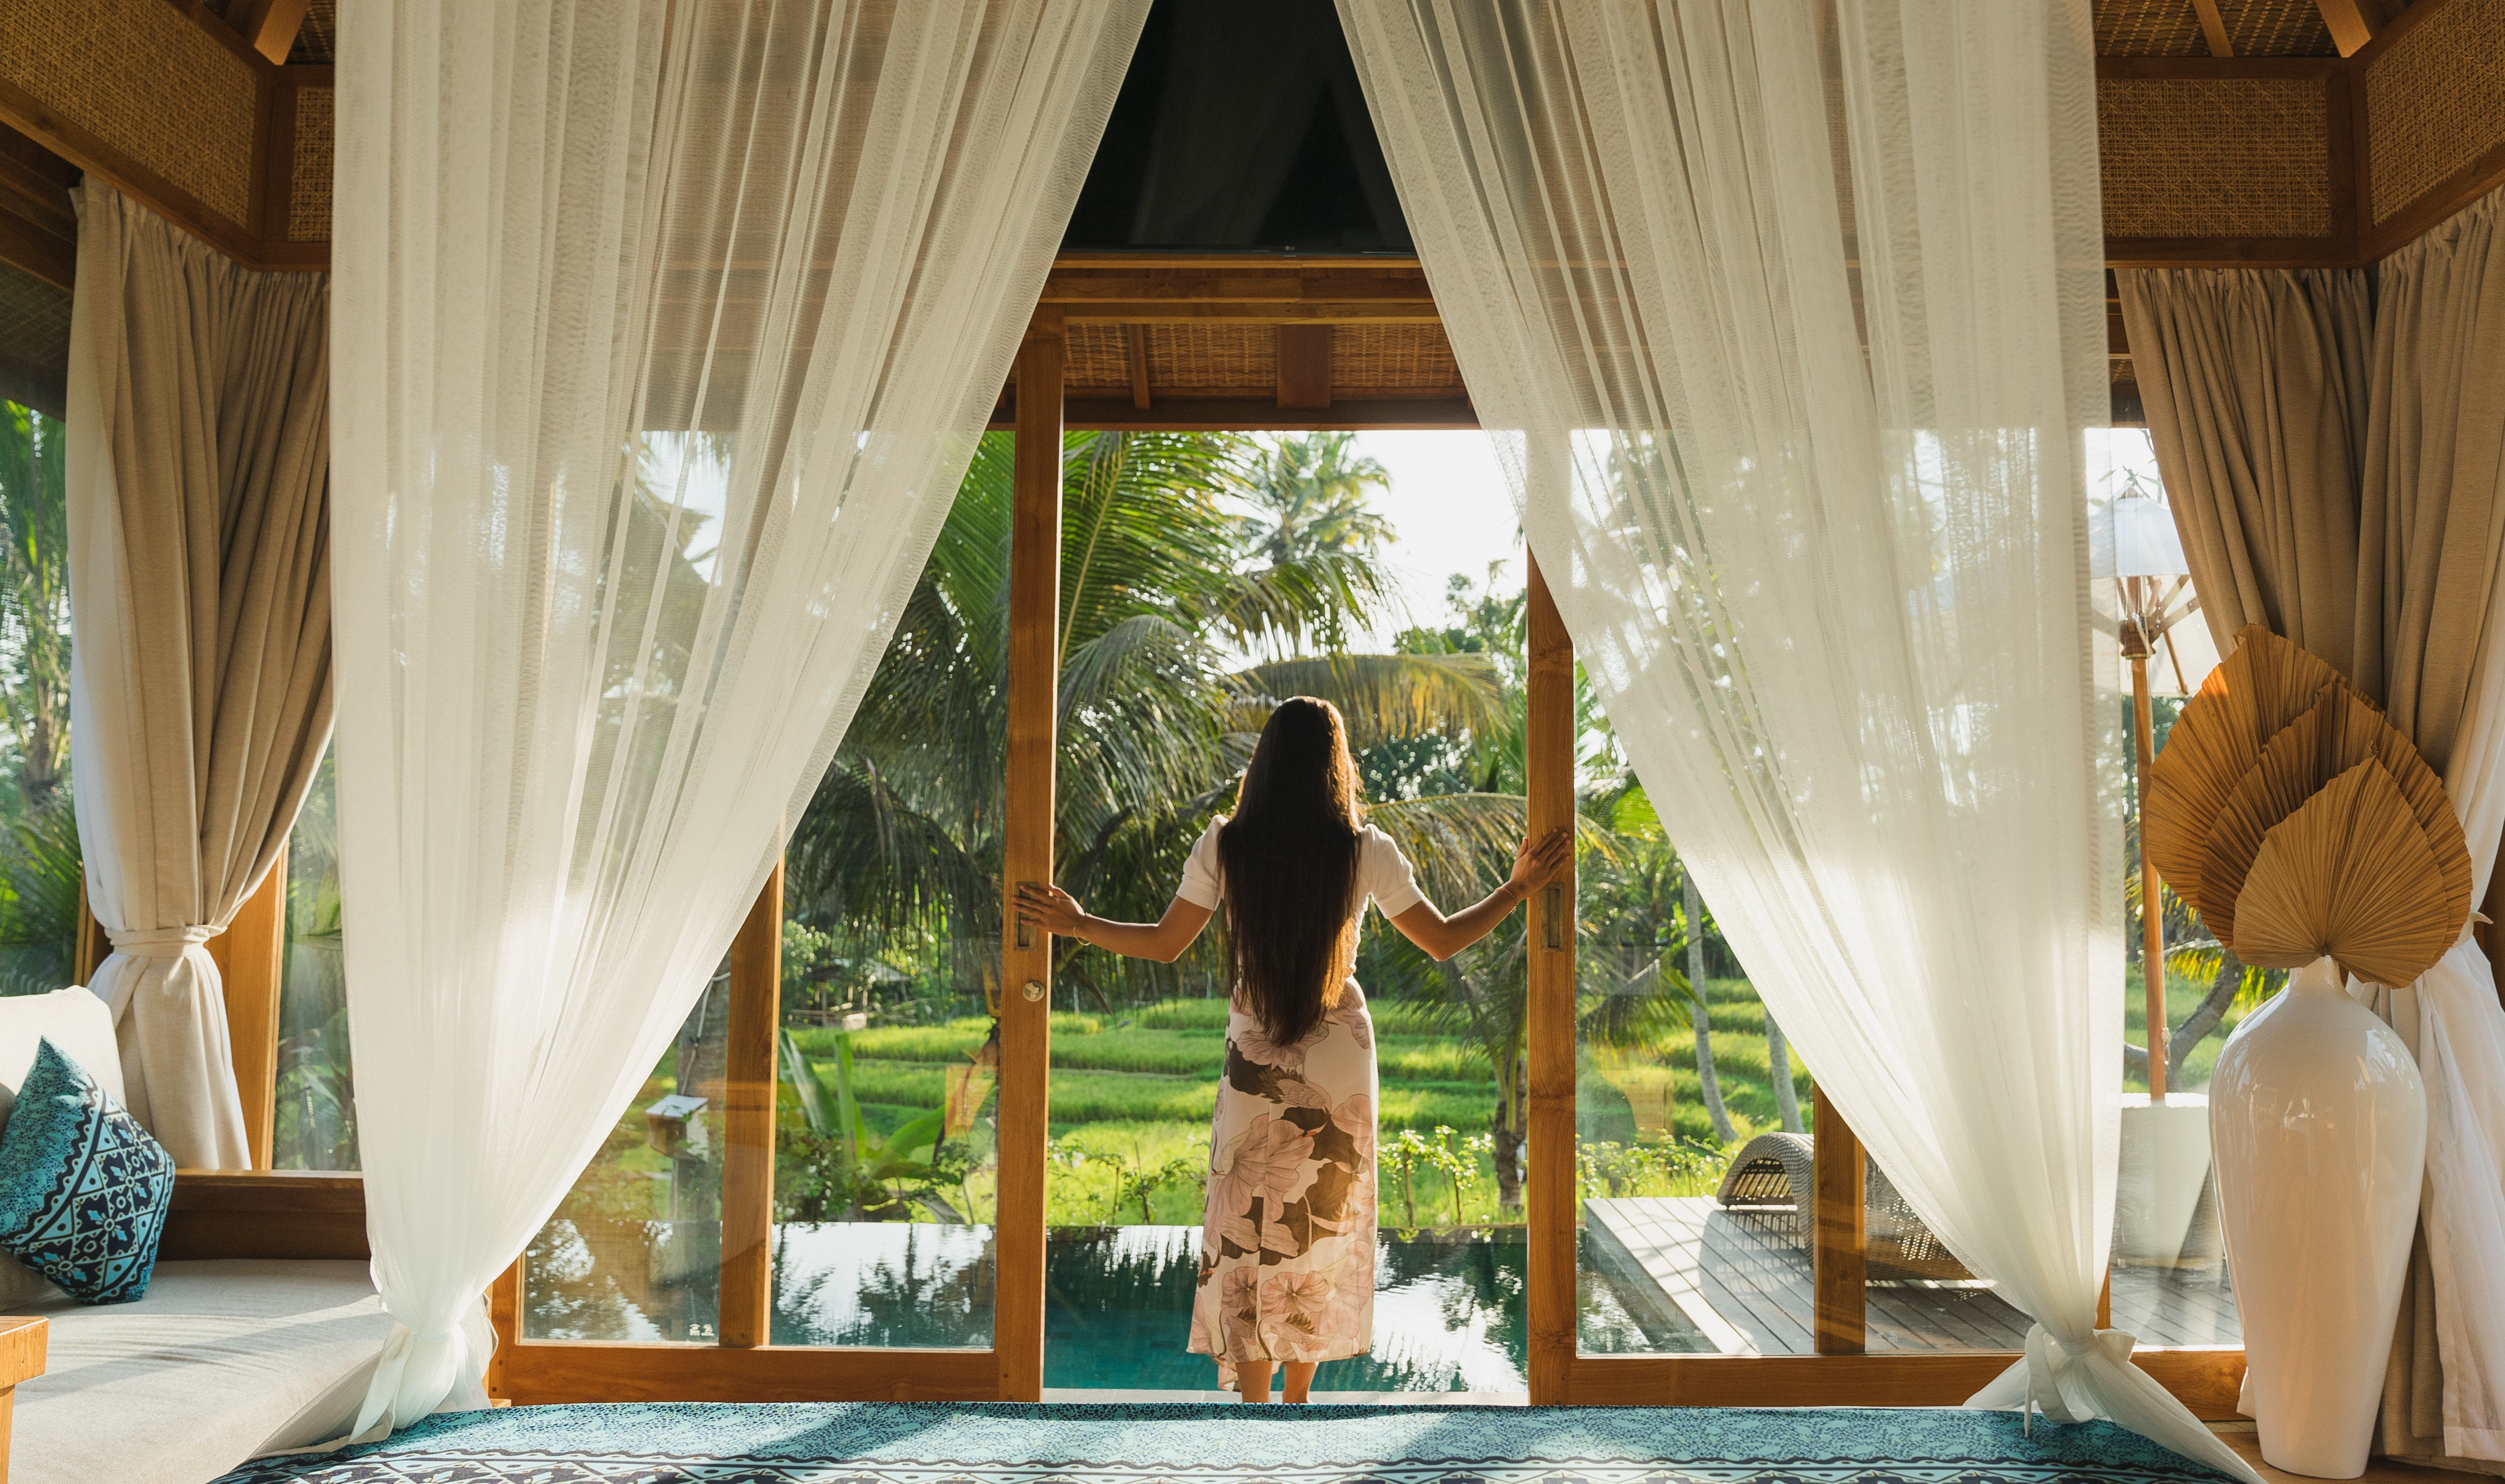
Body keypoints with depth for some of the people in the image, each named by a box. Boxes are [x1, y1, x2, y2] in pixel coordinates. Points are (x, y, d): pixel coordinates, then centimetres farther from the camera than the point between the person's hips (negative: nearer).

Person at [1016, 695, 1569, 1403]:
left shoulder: (1226, 844, -10)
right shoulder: (1367, 850, -10)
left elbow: (1164, 945, -4)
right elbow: (1444, 941, -2)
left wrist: (1077, 924, 8)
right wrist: (1519, 887, 10)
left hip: (1255, 1058, -1)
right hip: (1340, 1059, 1)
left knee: (1248, 1229, 9)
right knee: (1323, 1221, 16)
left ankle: (1257, 1397, 10)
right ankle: (1297, 1396, 28)